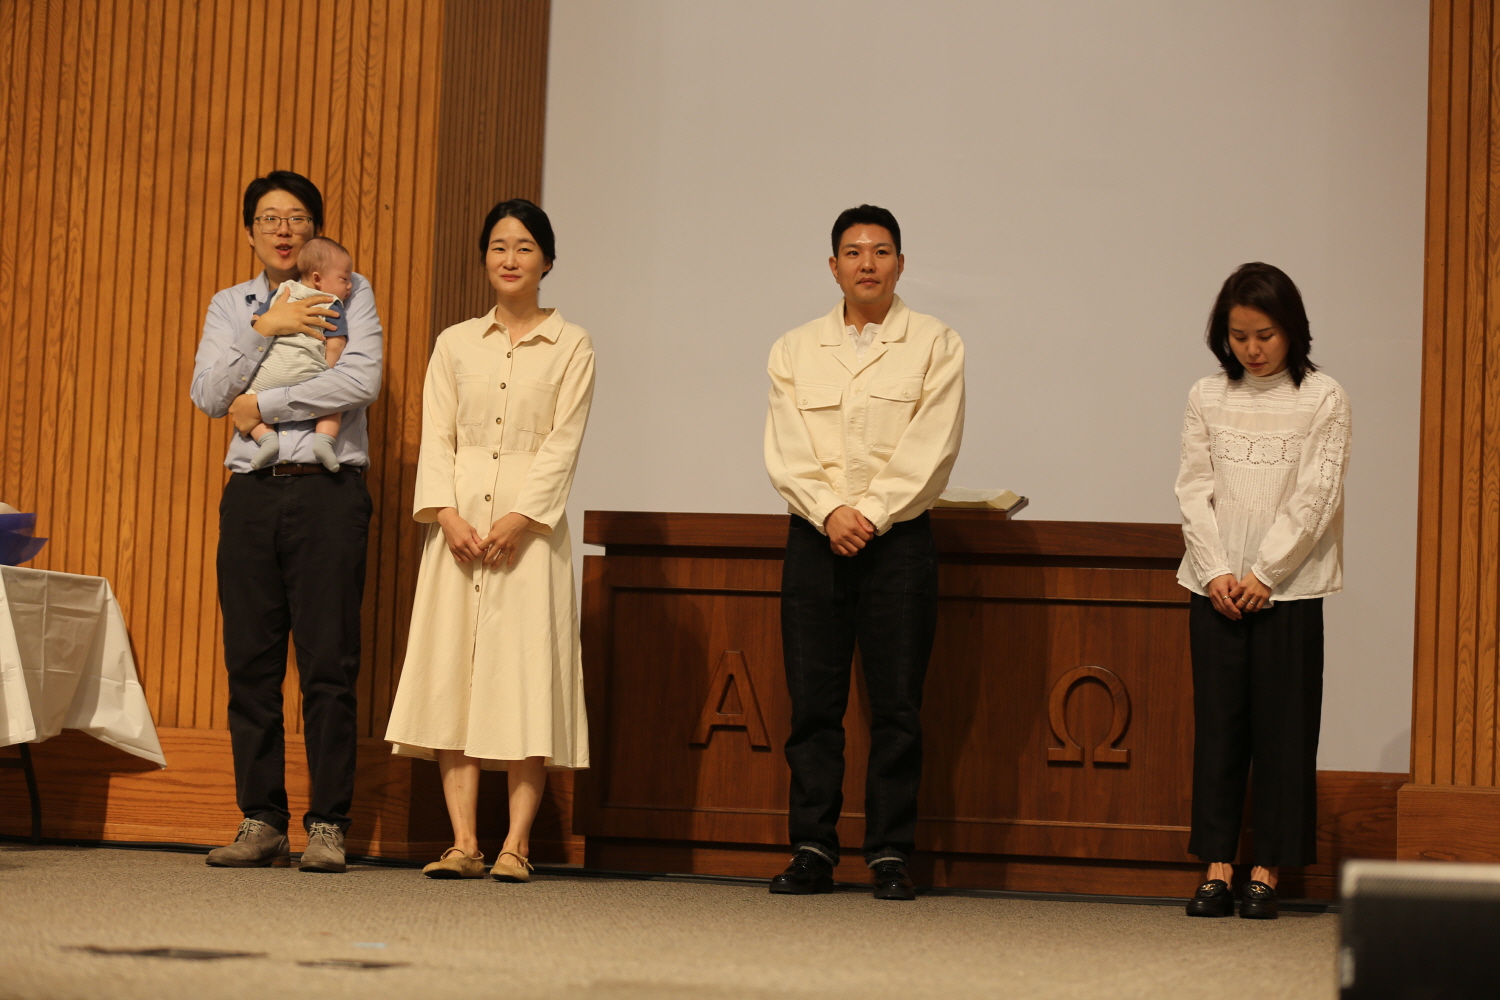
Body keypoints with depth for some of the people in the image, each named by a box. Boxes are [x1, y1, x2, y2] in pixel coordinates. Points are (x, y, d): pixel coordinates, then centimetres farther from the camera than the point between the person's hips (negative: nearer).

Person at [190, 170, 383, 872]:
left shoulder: (348, 293, 7)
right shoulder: (230, 307, 17)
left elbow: (362, 381, -8)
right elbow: (208, 395, 3)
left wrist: (260, 404, -5)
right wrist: (264, 329, -7)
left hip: (327, 491, -3)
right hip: (251, 492, 3)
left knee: (328, 665, -6)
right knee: (250, 663, 1)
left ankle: (327, 826, -4)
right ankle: (261, 821, 6)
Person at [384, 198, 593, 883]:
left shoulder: (570, 346, 5)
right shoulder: (455, 344, 13)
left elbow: (564, 442, -2)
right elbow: (437, 435, 6)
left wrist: (518, 518, -14)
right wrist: (448, 512, -9)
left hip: (530, 523, -3)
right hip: (460, 516, 3)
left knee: (525, 669, -7)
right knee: (452, 671, -4)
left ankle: (516, 844, -8)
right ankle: (463, 841, -4)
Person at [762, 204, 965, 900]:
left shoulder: (935, 346, 4)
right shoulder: (794, 351, 11)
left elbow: (930, 450, -5)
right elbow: (786, 451, 2)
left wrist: (870, 514, -13)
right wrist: (830, 512, -13)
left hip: (898, 539, -2)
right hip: (814, 538, 2)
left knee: (897, 705, -2)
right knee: (812, 702, 0)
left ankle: (890, 854, 2)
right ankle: (812, 850, 5)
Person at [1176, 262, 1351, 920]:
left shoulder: (1322, 399, 0)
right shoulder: (1207, 398, 8)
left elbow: (1316, 496, -5)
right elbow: (1194, 490, 5)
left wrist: (1265, 573, -11)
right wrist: (1216, 570, -8)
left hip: (1288, 587, -2)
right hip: (1216, 586, 2)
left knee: (1282, 726, -2)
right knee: (1218, 723, 1)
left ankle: (1267, 871, 2)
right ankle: (1216, 867, 5)